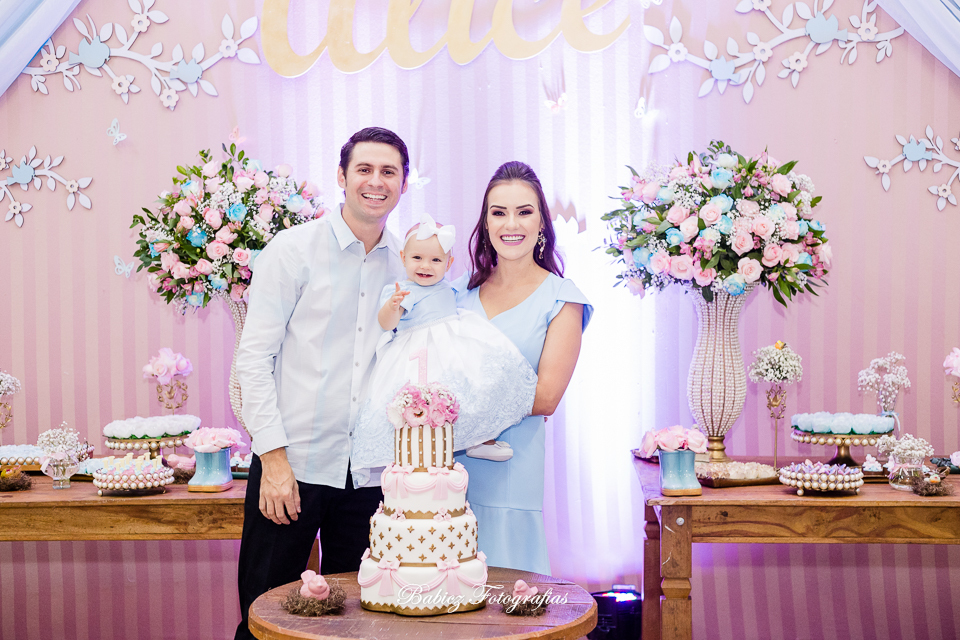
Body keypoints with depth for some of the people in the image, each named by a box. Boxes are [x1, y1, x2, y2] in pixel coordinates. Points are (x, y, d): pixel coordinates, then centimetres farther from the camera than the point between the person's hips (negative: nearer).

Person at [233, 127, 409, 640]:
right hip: (293, 463, -4)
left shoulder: (405, 267, 10)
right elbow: (253, 356, -6)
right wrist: (273, 456, -12)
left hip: (367, 472, 4)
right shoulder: (294, 249, -3)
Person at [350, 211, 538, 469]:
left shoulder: (446, 287, 17)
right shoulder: (399, 291, -4)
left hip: (456, 346, 6)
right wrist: (392, 305, -36)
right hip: (417, 355, -6)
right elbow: (386, 324, -21)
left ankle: (484, 440, 2)